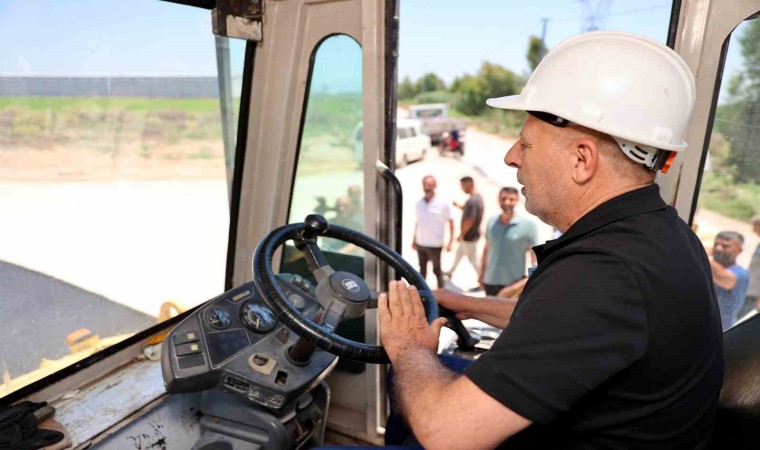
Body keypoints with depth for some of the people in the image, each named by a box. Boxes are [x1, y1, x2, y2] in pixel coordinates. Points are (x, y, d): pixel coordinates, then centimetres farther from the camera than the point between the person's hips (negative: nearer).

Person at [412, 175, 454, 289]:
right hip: (420, 243, 5)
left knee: (437, 270, 6)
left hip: (435, 245, -5)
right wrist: (414, 239, 13)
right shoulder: (418, 203, 4)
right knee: (422, 269, 18)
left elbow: (451, 222, -5)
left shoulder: (443, 204, -10)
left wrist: (450, 242, -10)